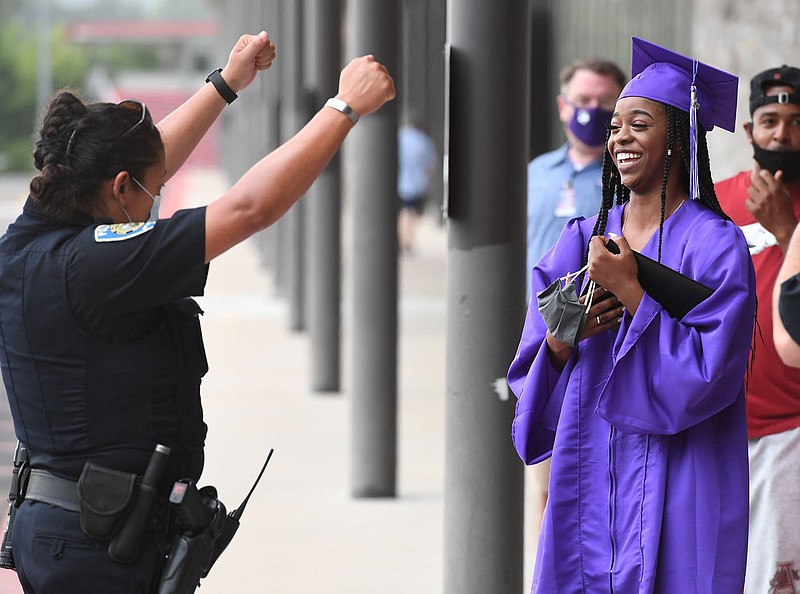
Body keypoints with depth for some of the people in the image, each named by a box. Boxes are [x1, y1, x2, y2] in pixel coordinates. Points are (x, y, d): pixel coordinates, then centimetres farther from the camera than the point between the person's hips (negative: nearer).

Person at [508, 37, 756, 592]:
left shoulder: (715, 244, -6)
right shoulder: (583, 239, 10)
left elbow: (708, 374, -15)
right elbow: (530, 370, 9)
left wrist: (631, 294, -17)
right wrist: (561, 341, -13)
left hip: (673, 486, -5)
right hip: (589, 479, 5)